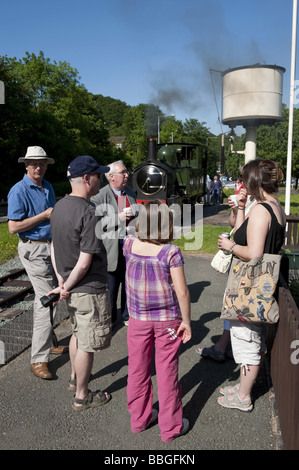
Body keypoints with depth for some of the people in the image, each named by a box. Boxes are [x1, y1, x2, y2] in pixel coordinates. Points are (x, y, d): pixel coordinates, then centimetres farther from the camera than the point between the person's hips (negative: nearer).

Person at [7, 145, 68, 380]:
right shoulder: (19, 191, -12)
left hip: (51, 246, 8)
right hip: (34, 249, -8)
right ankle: (39, 359, -2)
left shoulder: (48, 187, 12)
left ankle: (48, 343, 31)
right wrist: (45, 215, -16)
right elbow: (14, 227, -17)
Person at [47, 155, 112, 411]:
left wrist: (61, 281, 10)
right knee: (88, 344, 8)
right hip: (90, 289, -9)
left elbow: (54, 247, 9)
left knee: (78, 333, 26)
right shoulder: (88, 213, -24)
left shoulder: (59, 206, 3)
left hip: (71, 287, 9)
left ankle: (75, 378, 46)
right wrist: (66, 287, -10)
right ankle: (82, 396, 25)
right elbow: (84, 262, -25)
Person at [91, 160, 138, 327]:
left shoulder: (130, 191, 10)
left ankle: (128, 316, 32)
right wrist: (117, 218, -21)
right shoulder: (100, 196, -11)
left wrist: (133, 213, 2)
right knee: (111, 286, 6)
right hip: (112, 247, -5)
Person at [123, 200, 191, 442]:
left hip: (138, 319, 3)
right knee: (167, 372, 11)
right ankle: (170, 427, 27)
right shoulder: (171, 252, -19)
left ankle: (139, 418, 36)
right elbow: (182, 292, -18)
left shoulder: (129, 244, -8)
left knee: (138, 369, 18)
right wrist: (186, 321, -7)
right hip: (168, 319, -3)